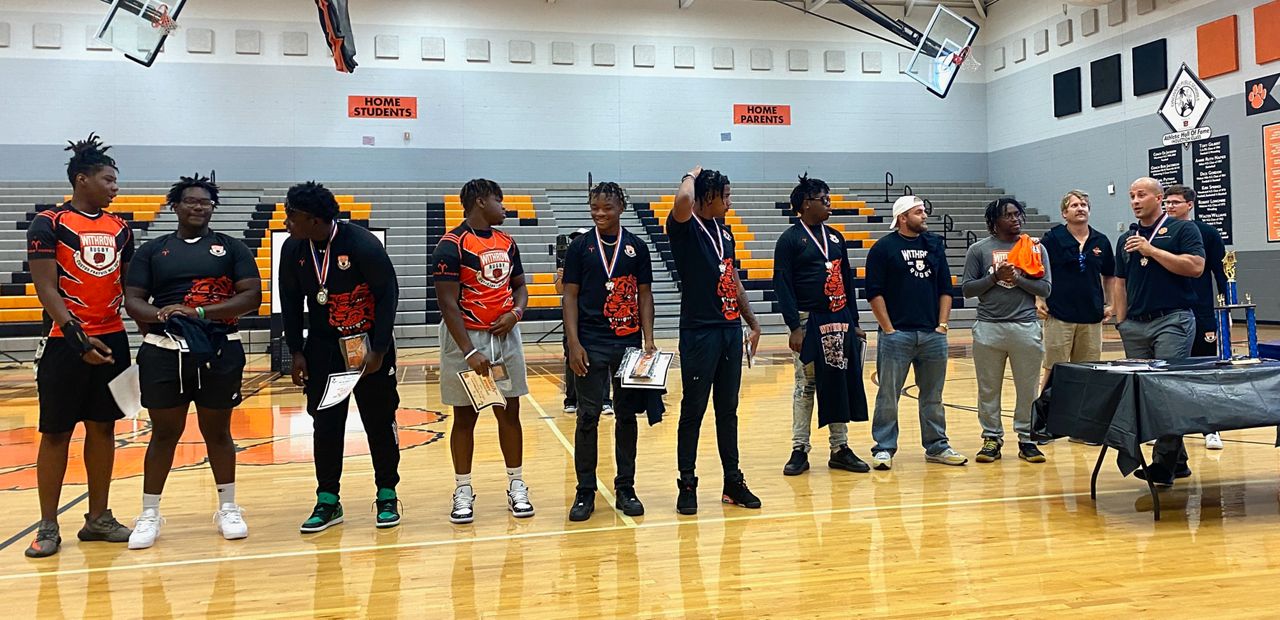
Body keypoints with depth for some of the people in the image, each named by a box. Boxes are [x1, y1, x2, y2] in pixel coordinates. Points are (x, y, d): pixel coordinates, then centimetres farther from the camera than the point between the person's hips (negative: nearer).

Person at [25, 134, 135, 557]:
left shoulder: (120, 229, 10)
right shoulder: (49, 224, -5)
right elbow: (46, 288, -11)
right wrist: (77, 336, -21)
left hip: (113, 340, 5)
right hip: (68, 343, -5)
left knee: (103, 427, 10)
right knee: (56, 432, 2)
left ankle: (98, 518, 19)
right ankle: (48, 526, 11)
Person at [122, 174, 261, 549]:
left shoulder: (231, 248, 6)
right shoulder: (152, 250, 10)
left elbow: (252, 296, -4)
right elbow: (133, 300, 5)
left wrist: (200, 312, -15)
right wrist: (160, 315, -17)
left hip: (220, 351, 0)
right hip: (163, 352, 1)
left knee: (217, 431, 9)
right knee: (164, 433, 5)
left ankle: (228, 508, 21)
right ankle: (149, 514, 17)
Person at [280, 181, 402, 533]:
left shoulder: (362, 244, -20)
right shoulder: (293, 249, -5)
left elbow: (388, 294, -14)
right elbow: (291, 303, 6)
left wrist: (379, 350, -15)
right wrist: (296, 352, 2)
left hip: (368, 344, -4)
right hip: (323, 347, 4)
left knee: (379, 423, 5)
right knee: (325, 424, 5)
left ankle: (387, 497, 18)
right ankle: (328, 502, 16)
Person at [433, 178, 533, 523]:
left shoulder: (507, 243, 9)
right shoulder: (452, 245, -11)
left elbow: (520, 287, 18)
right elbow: (448, 303, -16)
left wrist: (515, 313, -5)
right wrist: (470, 352, -22)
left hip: (505, 337, 5)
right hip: (467, 337, -5)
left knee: (510, 413, 8)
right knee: (465, 417, 5)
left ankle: (516, 486, 19)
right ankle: (463, 491, 17)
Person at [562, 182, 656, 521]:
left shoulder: (637, 247, 6)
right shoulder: (580, 247, 2)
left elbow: (644, 295, 7)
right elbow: (571, 296, 1)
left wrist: (649, 340, -2)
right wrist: (574, 344, -8)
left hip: (629, 342, 2)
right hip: (591, 343, -1)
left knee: (627, 415, 7)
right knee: (588, 417, 1)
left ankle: (625, 488, 18)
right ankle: (585, 491, 11)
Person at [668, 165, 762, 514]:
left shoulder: (724, 233, 15)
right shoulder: (686, 228, -8)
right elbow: (683, 200, -31)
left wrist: (752, 323, 19)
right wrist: (692, 175, -10)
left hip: (731, 330, 7)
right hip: (699, 332, -7)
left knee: (728, 410, 13)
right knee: (693, 411, 1)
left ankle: (733, 481, 21)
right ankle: (687, 485, 11)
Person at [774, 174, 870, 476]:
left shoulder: (835, 237, 14)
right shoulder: (790, 239, -4)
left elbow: (847, 280, 16)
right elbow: (782, 285, -9)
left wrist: (854, 322, 12)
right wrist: (795, 327, -16)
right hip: (808, 321, -5)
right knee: (806, 386, 1)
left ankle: (840, 448, 16)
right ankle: (800, 450, 9)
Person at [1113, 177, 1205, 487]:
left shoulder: (1183, 229, 1)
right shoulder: (1125, 239, 18)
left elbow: (1195, 267, -13)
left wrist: (1151, 250, -12)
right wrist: (1121, 322, 9)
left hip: (1172, 320, -6)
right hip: (1136, 324, 6)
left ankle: (1164, 463, -7)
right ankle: (1178, 461, 17)